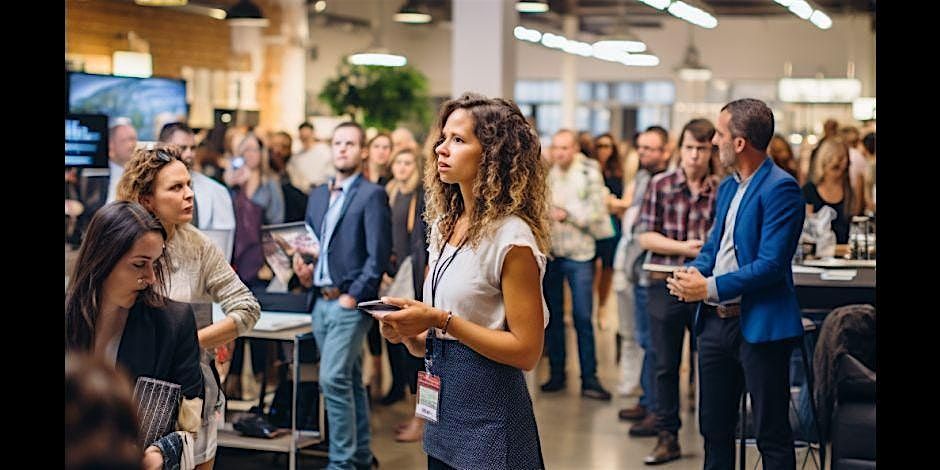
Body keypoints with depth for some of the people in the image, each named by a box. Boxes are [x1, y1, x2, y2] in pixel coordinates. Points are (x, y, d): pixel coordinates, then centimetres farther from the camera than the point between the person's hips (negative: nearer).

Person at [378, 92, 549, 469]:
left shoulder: (512, 237, -15)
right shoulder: (444, 225, 8)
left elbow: (526, 351, -18)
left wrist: (443, 321, -21)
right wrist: (407, 333, -6)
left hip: (488, 415, -7)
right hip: (442, 412, 7)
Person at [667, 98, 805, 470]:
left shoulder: (780, 189, -15)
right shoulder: (728, 186, 14)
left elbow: (771, 264, -21)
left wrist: (710, 288, -19)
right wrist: (693, 272, -2)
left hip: (759, 325, -8)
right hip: (715, 321, 9)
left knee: (772, 436, 2)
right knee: (714, 427, 16)